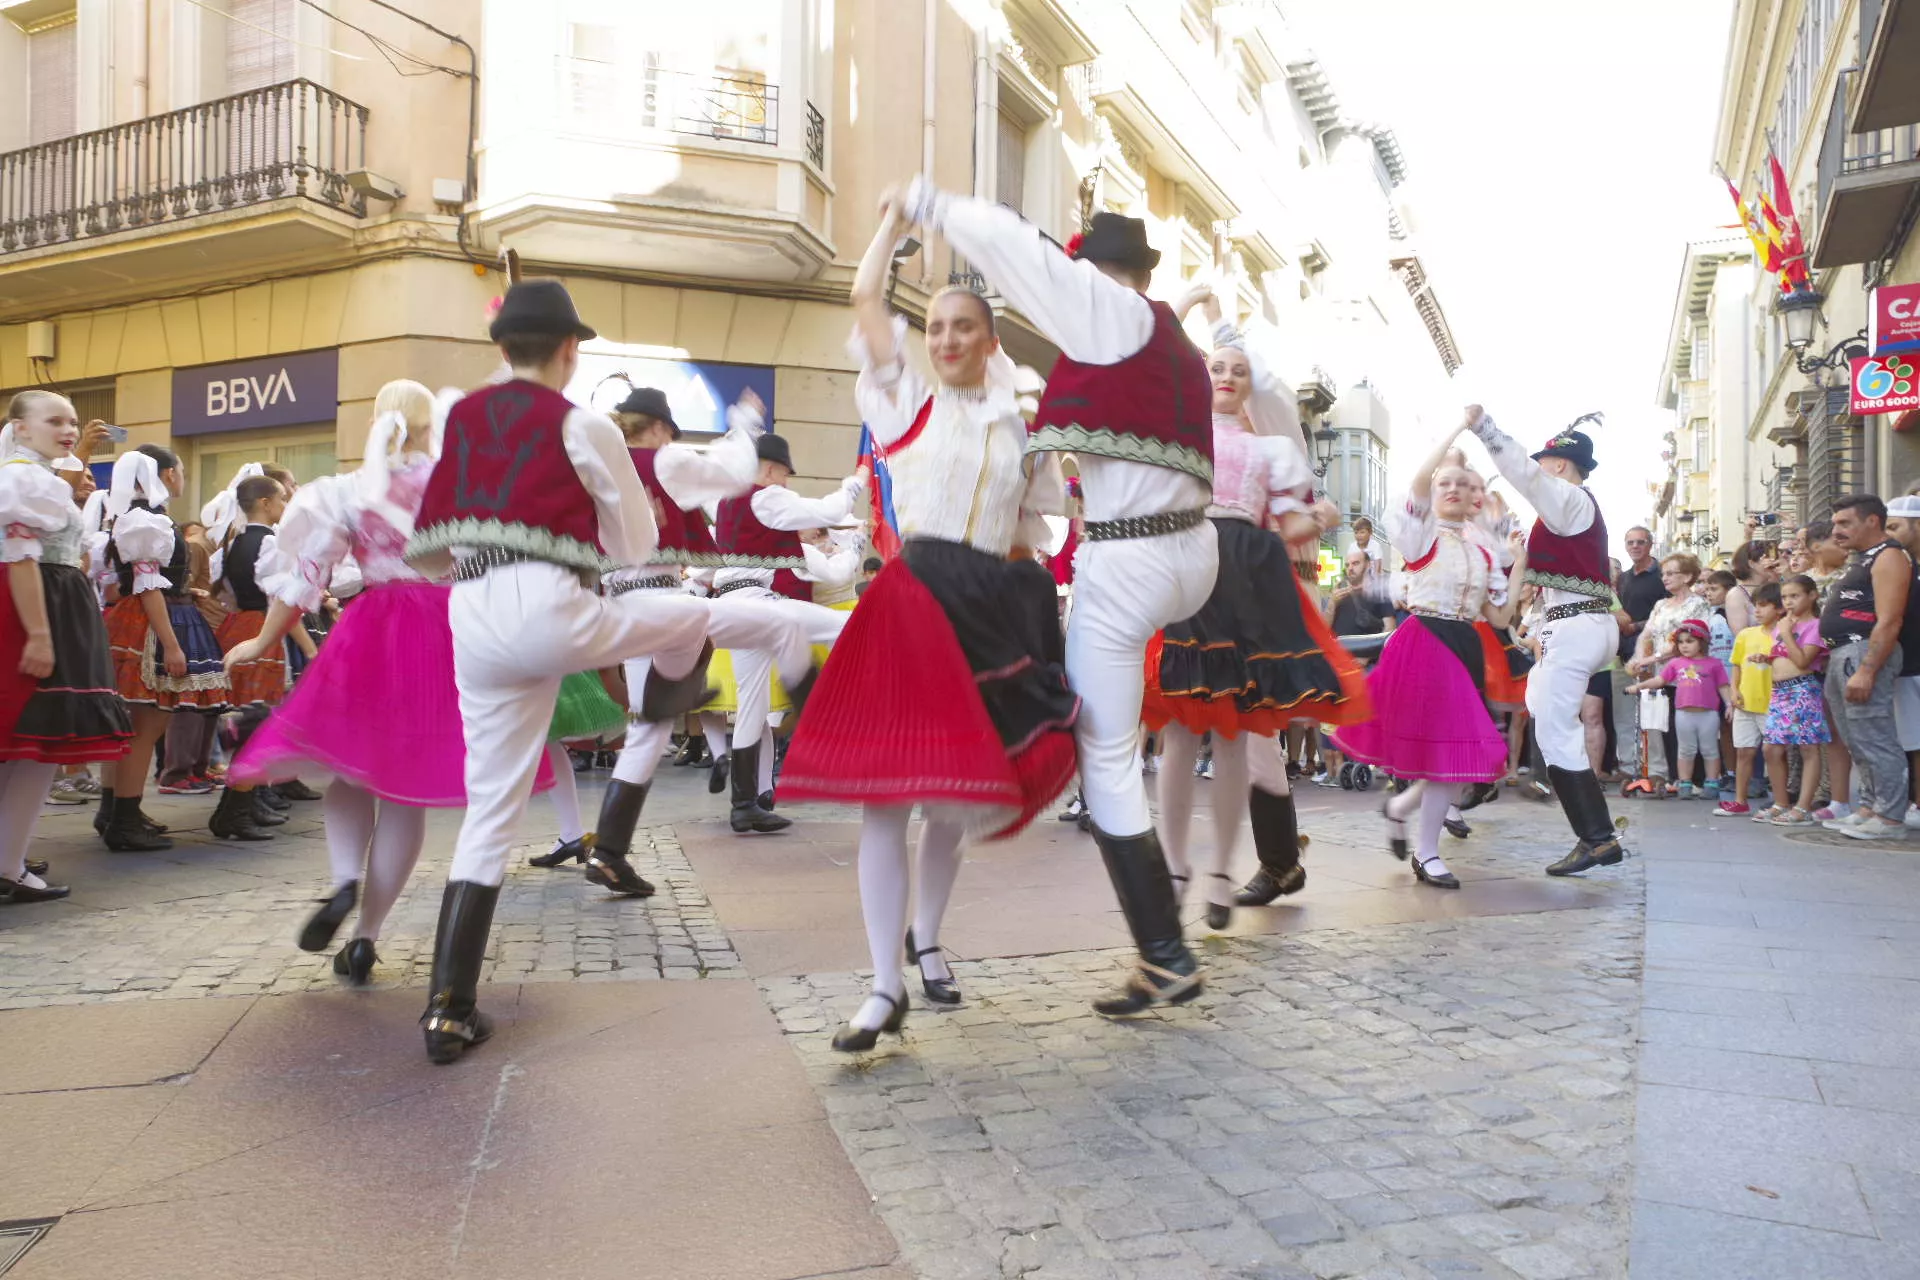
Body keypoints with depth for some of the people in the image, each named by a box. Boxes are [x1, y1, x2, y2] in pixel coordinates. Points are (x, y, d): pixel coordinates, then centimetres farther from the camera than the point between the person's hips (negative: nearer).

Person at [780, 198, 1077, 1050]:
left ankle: (925, 939, 31)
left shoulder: (1020, 428, 15)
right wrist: (895, 218, 16)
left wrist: (1017, 575, 6)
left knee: (964, 795, 9)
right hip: (916, 596, -3)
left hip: (999, 607, 3)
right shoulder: (907, 400, 8)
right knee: (891, 788, -9)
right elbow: (865, 297, 4)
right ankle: (886, 987, -3)